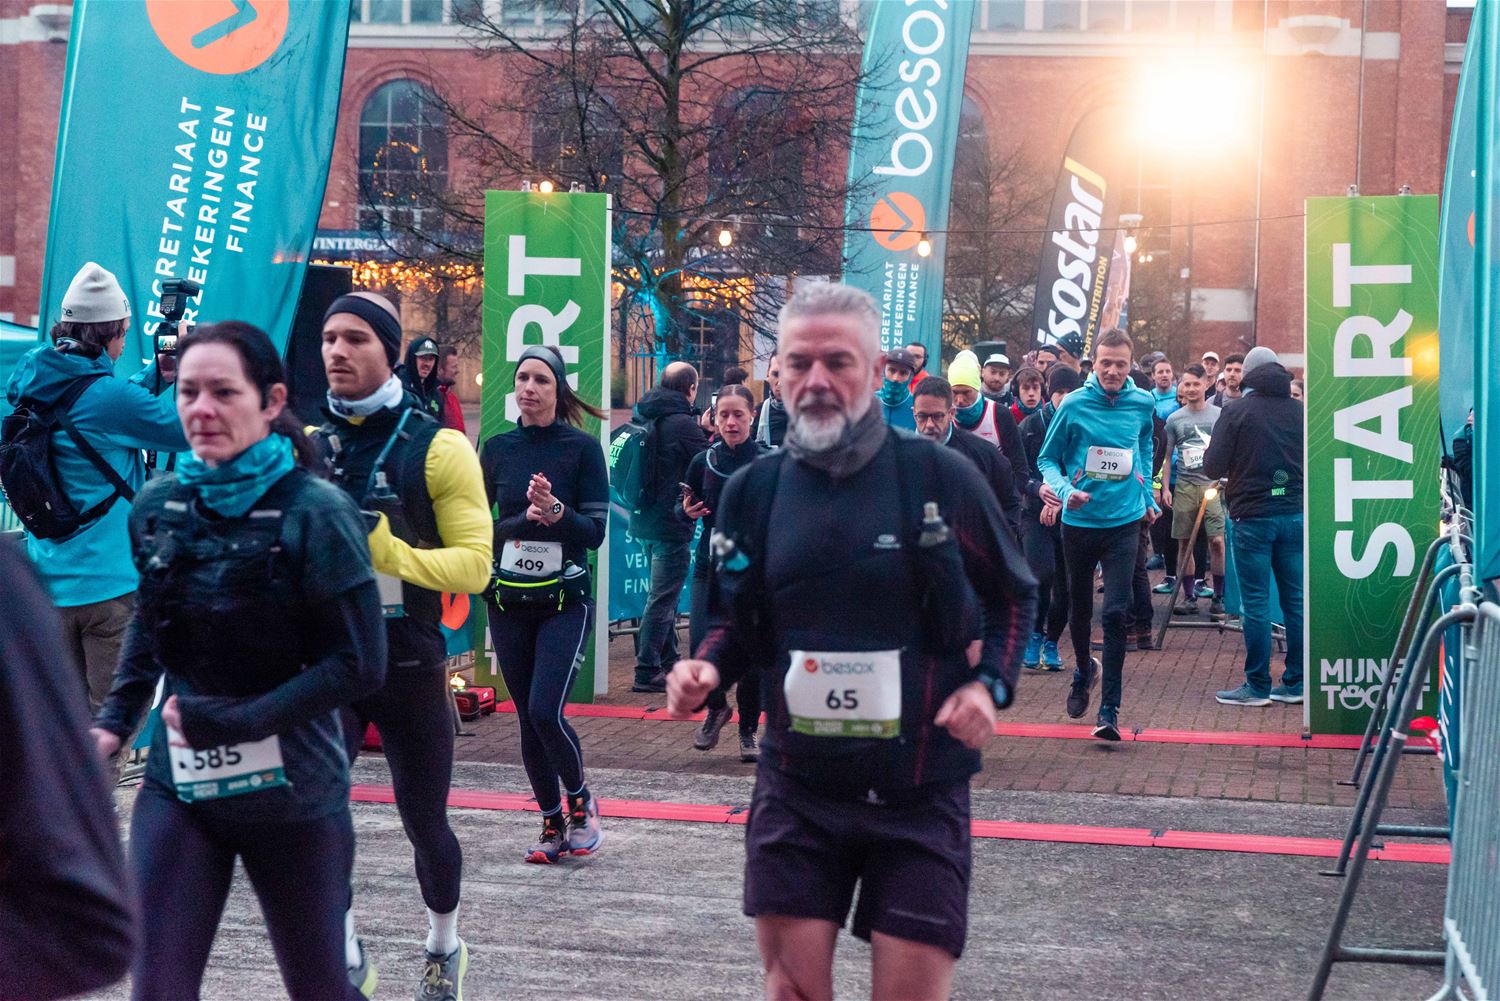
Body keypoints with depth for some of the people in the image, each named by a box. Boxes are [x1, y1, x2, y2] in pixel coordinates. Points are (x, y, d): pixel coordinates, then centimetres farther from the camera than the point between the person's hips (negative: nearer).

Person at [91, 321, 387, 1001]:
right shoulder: (159, 506, 1)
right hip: (179, 784, 4)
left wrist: (232, 721, -17)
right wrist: (116, 721, 6)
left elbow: (359, 665, -15)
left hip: (290, 789, -4)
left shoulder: (314, 512, -14)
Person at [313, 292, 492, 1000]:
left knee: (425, 824, 12)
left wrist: (389, 552, -27)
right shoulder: (304, 448, 2)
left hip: (411, 667, -2)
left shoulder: (437, 449, -8)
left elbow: (474, 564, -13)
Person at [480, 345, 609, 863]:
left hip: (565, 601, -4)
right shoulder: (497, 449, 5)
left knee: (545, 710, -16)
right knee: (528, 719, 6)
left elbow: (595, 532, -7)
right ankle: (552, 824, 19)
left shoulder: (582, 447, -4)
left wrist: (555, 512, -25)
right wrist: (523, 521, -13)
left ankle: (580, 801, 9)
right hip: (508, 602, 4)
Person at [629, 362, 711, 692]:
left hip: (645, 521, 9)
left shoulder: (644, 416, 8)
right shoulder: (683, 424, -17)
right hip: (672, 524, -9)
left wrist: (701, 430, 15)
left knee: (664, 595, 19)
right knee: (662, 599, -3)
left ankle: (668, 664, 28)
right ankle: (647, 672, -2)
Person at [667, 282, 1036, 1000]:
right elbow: (735, 622, 13)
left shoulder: (941, 477, -7)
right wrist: (705, 671, -7)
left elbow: (1012, 597, 6)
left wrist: (989, 684, -9)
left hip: (920, 791, -2)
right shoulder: (754, 489, 2)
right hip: (797, 786, 3)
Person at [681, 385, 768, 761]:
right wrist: (688, 511, -8)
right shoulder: (703, 462, 2)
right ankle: (717, 706, 21)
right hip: (711, 566, 2)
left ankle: (749, 731, 21)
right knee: (701, 645, -10)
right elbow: (686, 510, 14)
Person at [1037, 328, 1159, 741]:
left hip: (1124, 521, 0)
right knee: (1080, 606, 16)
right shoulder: (1074, 405, -8)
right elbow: (1047, 459, -1)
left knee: (1116, 613, -10)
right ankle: (1084, 669, 44)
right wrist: (1063, 489, -19)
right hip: (1079, 521, 0)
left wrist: (1147, 497, 20)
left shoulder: (1142, 404, -1)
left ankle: (1110, 707, -6)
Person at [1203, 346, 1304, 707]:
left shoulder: (1237, 412, -6)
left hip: (1253, 515, -4)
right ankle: (1295, 683, 12)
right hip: (1295, 514, 4)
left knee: (1255, 603, 0)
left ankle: (1258, 685, 2)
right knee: (1295, 600, 8)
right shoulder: (1300, 412, 5)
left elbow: (1213, 467, -7)